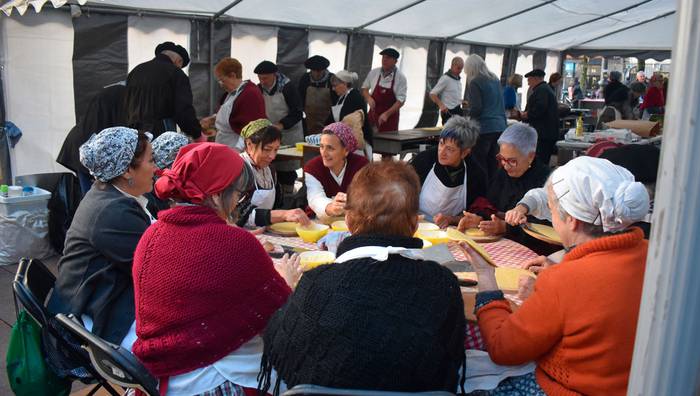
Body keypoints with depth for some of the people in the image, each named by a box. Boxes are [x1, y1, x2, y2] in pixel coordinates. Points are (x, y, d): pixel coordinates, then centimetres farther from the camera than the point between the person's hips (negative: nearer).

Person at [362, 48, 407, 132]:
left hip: (390, 116, -3)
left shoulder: (400, 77, -8)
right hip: (373, 114, 3)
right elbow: (365, 88, 17)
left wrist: (386, 114, -21)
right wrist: (368, 98, -5)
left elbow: (401, 100, -12)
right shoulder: (373, 73, 3)